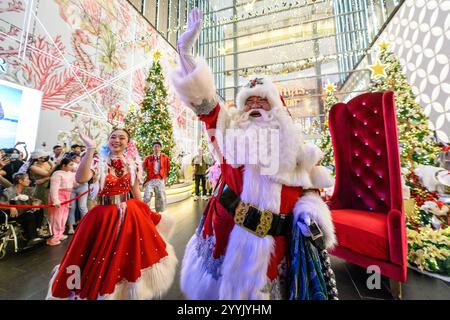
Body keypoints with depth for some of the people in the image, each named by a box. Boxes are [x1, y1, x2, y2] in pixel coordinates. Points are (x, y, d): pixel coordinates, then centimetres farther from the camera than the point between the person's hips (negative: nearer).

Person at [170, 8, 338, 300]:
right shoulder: (231, 127, 6)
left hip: (275, 233, 1)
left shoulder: (290, 137, 8)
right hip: (228, 224, 0)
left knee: (260, 286, 18)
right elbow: (202, 98, -1)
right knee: (221, 281, 16)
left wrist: (311, 212, -9)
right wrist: (185, 50, -6)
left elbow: (310, 178, 7)